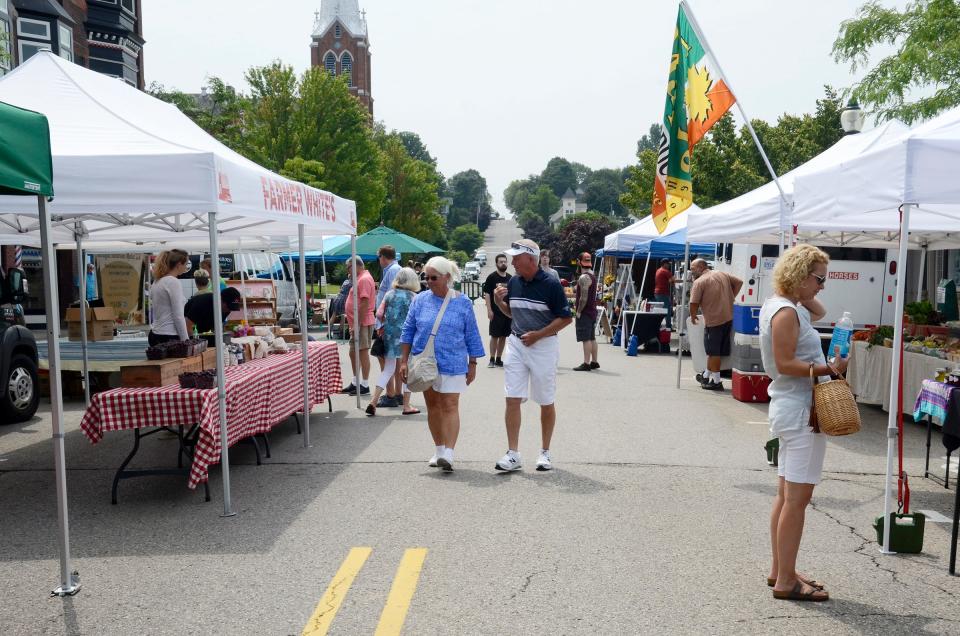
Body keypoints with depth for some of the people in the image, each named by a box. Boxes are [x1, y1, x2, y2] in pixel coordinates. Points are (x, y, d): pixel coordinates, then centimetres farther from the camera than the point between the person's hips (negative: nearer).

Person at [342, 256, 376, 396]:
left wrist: (357, 324, -23)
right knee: (353, 353, 15)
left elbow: (364, 303, -22)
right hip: (357, 324, 10)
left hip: (362, 323, -10)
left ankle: (365, 385, 1)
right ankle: (355, 383, 23)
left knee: (363, 352, -5)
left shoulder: (364, 279, -15)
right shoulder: (360, 279, 17)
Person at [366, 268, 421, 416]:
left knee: (388, 370, 12)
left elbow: (379, 314, 3)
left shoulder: (389, 294, 5)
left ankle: (373, 402, 4)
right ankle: (406, 406, 14)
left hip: (390, 335, 4)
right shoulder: (413, 297, -6)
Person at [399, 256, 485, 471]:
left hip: (452, 363, -3)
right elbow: (408, 331, 8)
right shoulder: (420, 300, 3)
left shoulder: (462, 303, -1)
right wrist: (404, 361, 4)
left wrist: (472, 365, 3)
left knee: (450, 406, -9)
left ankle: (449, 454, -11)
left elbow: (471, 336, 4)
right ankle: (439, 449, 23)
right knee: (433, 405, 11)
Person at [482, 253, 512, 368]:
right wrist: (489, 310, -15)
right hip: (496, 312, -5)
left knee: (503, 336, 9)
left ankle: (498, 359, 18)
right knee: (494, 336, -2)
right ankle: (492, 359, 6)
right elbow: (487, 294, -8)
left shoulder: (510, 278, 11)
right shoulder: (492, 277, -4)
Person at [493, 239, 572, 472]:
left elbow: (566, 318, -10)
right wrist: (499, 301, -2)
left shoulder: (551, 284, -12)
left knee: (546, 402, 7)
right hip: (516, 344, 5)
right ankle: (513, 454, 3)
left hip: (543, 345, -4)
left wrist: (537, 335, -17)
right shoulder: (513, 282, 5)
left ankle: (545, 453, 22)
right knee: (512, 399, -2)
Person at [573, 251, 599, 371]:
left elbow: (584, 297, -22)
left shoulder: (583, 277, -17)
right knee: (592, 338, 14)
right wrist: (576, 299, 21)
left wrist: (578, 312, -15)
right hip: (592, 311, 10)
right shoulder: (593, 275, 13)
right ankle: (594, 362, 20)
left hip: (585, 312, -10)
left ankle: (586, 363, -8)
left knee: (586, 339, -8)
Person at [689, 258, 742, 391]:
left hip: (713, 321, -8)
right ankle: (706, 376, 29)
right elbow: (739, 282, 21)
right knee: (717, 350, 16)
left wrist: (693, 316, 3)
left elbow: (694, 303, -14)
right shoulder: (723, 274, 13)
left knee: (713, 351, 1)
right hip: (728, 318, 8)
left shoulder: (699, 282, -10)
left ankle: (716, 381, 3)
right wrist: (731, 297, 20)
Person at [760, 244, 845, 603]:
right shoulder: (787, 312, -17)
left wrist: (805, 294, 13)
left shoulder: (780, 305, 12)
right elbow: (785, 364, -21)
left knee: (786, 495, 15)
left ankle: (779, 571, 25)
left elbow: (819, 313, 28)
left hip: (789, 408, 11)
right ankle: (786, 582, 2)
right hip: (801, 411, -11)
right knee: (797, 499, -5)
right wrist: (829, 368, -25)